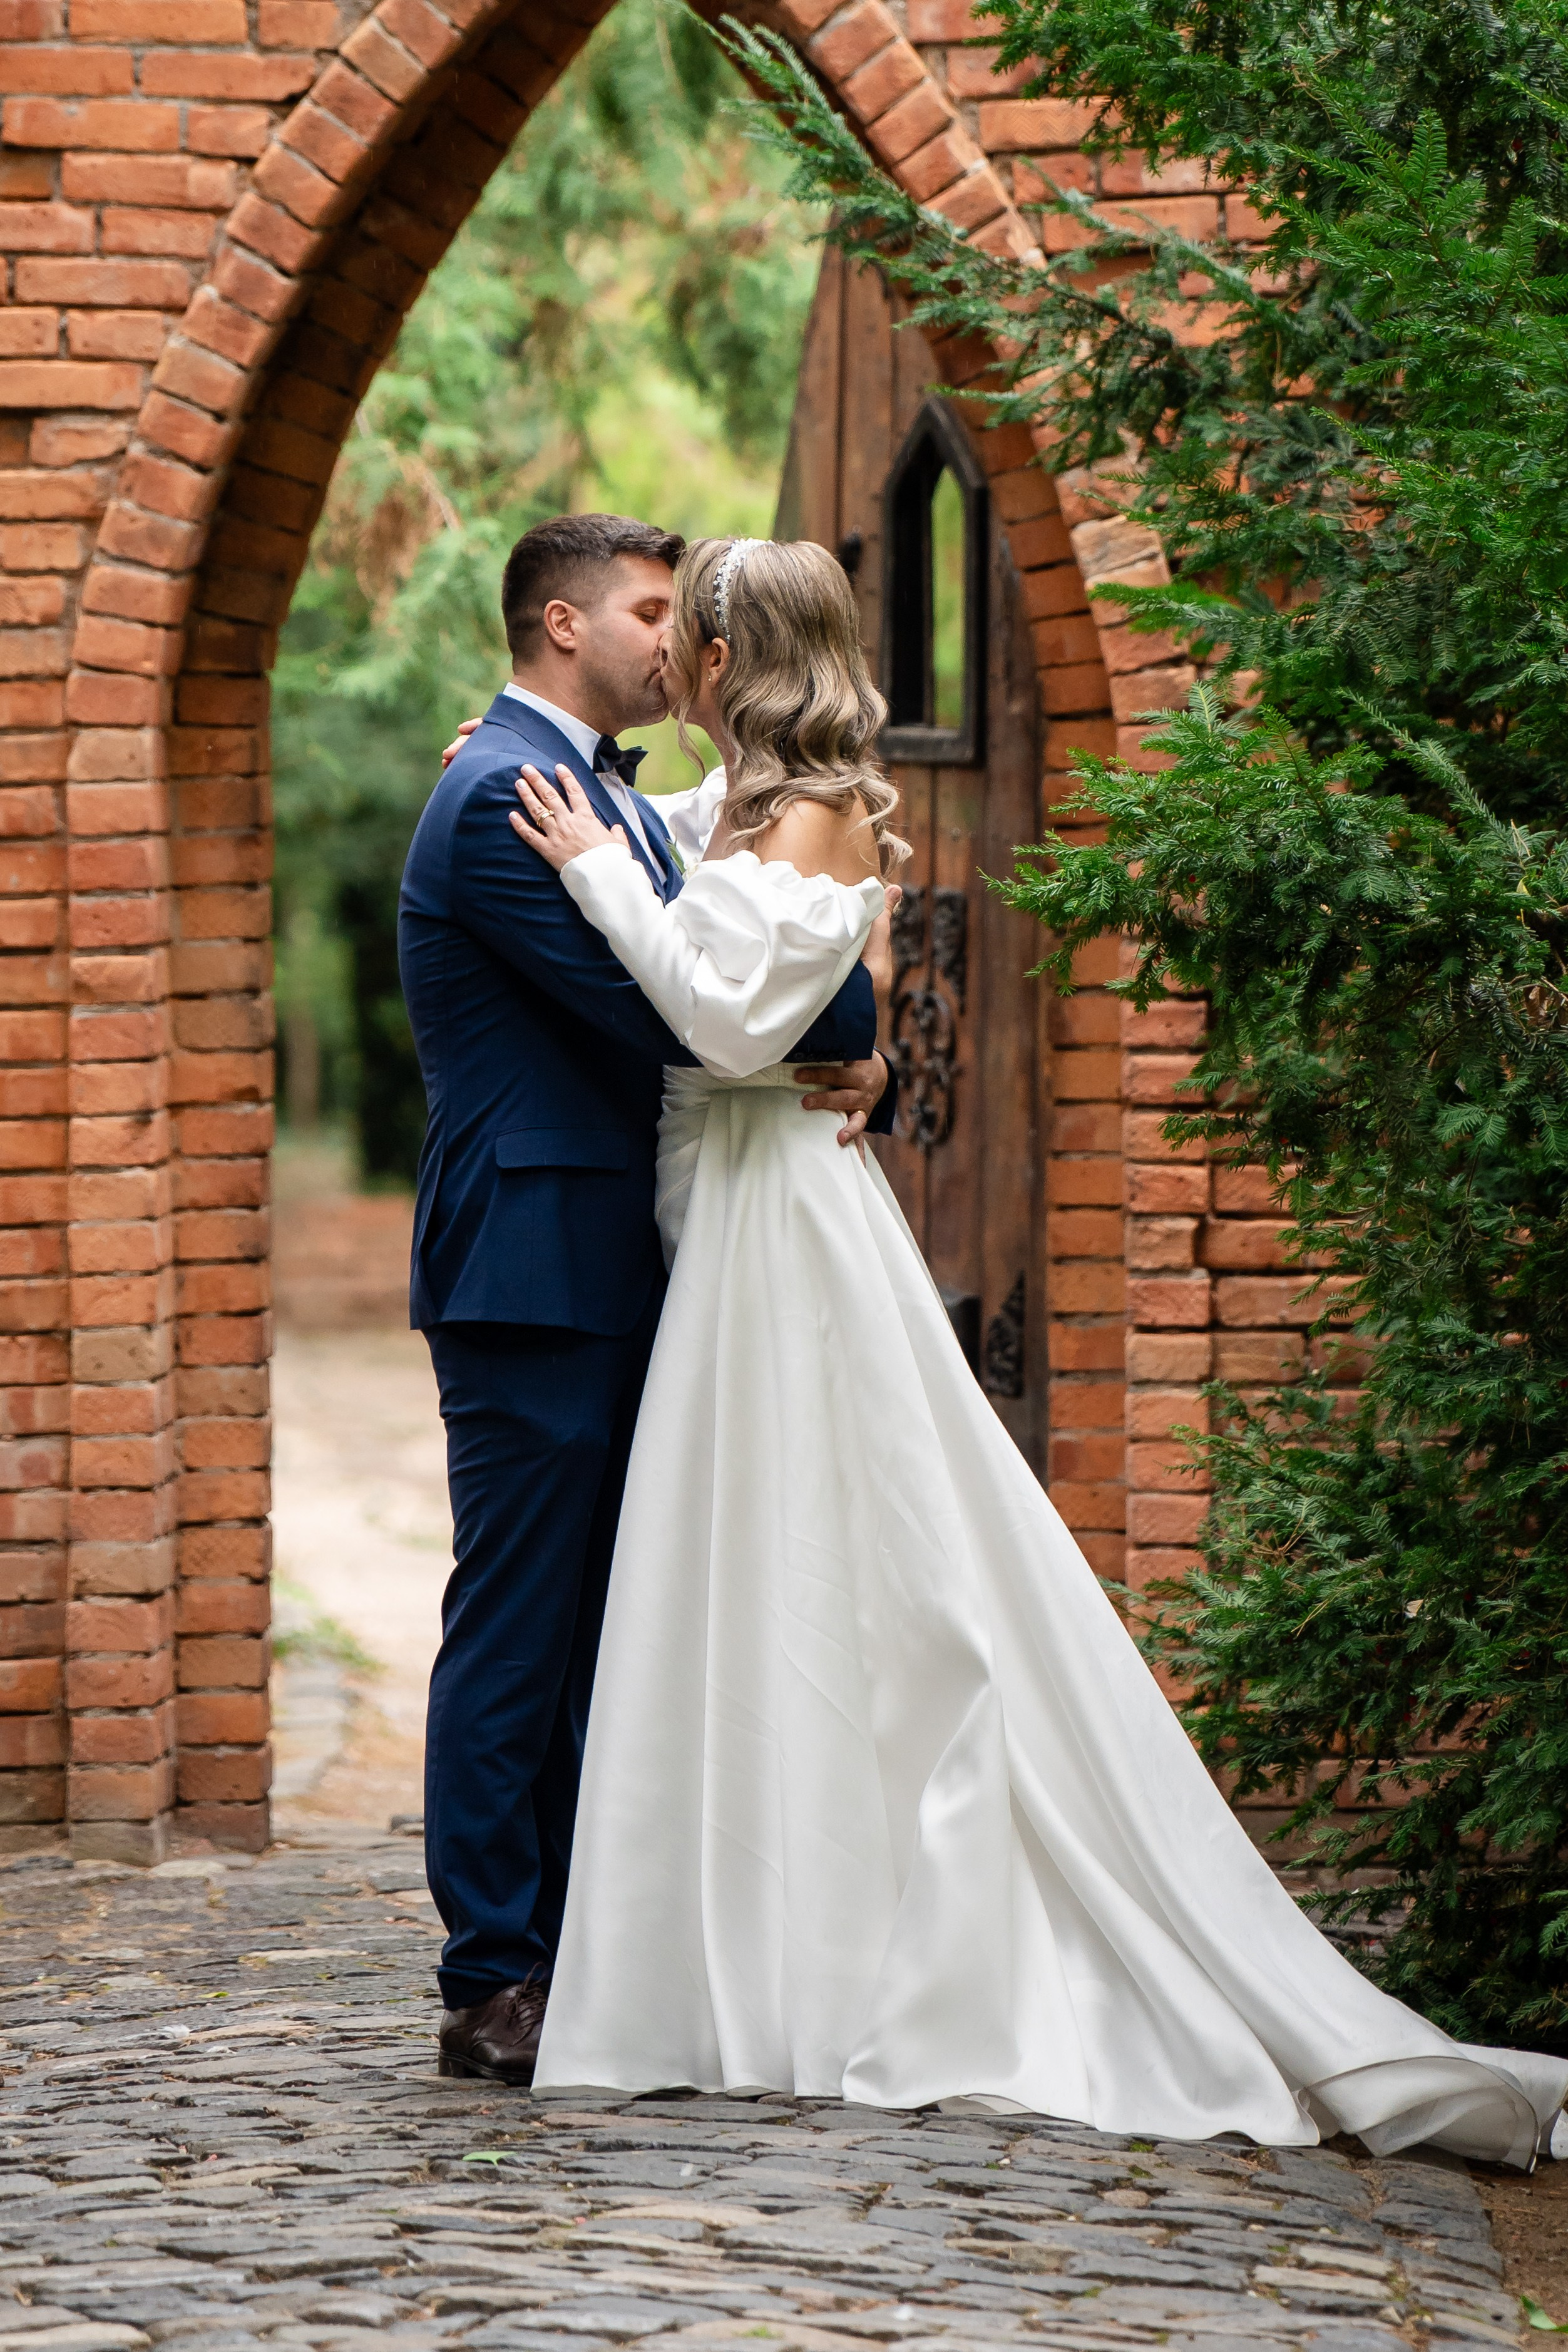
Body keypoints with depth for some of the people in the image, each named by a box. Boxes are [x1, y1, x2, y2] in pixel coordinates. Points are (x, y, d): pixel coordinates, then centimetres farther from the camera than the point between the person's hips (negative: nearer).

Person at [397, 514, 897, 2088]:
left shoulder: (614, 800, 20)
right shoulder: (499, 797, -13)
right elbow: (658, 1008, -21)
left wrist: (851, 1066, -4)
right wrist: (851, 1007, -8)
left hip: (617, 1283, 10)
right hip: (536, 1279, -10)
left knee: (596, 1641, 11)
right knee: (518, 1631, -6)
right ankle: (495, 1990, -3)